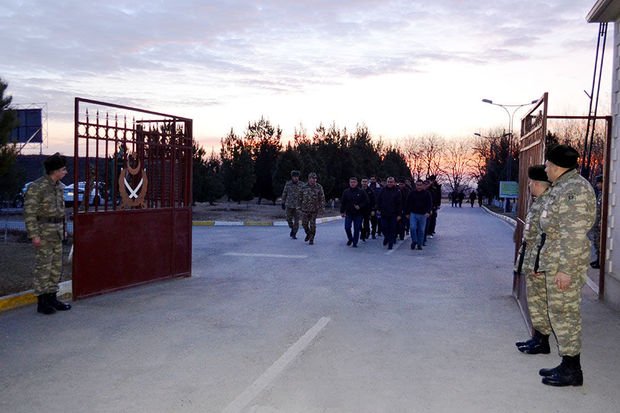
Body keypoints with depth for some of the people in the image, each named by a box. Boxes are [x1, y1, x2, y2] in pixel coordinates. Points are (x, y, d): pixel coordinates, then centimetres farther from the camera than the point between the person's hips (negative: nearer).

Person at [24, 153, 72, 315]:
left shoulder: (59, 186, 10)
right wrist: (34, 234, -18)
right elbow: (29, 212, -15)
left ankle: (52, 297, 20)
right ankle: (41, 302, 4)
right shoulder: (37, 187, -14)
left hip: (57, 231, 8)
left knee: (56, 266, 11)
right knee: (43, 266, -3)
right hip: (43, 230, -8)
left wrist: (63, 229, 16)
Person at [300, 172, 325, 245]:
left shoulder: (319, 187, -5)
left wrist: (322, 207, -8)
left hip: (314, 209, -2)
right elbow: (301, 198, 10)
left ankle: (311, 239, 12)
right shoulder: (304, 187, 0)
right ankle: (308, 234, 33)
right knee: (304, 223, 5)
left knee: (312, 225, -1)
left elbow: (322, 198, -3)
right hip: (305, 209, 2)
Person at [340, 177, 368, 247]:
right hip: (348, 213, 1)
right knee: (347, 227, -5)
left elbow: (366, 202, -1)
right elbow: (342, 203, 6)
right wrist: (342, 211, 2)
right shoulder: (346, 192, 3)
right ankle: (350, 239, 22)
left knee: (356, 229, 2)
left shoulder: (361, 192, -2)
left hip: (358, 214, -1)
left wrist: (360, 206, -15)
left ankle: (355, 243, 14)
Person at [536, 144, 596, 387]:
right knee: (562, 313, 14)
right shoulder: (562, 187, 16)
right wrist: (542, 262, 26)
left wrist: (565, 268, -23)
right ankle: (568, 365, 24)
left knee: (564, 314, -4)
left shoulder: (574, 189, -17)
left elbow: (574, 234, -22)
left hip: (564, 264, -10)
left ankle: (572, 371, 6)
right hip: (555, 261, 10)